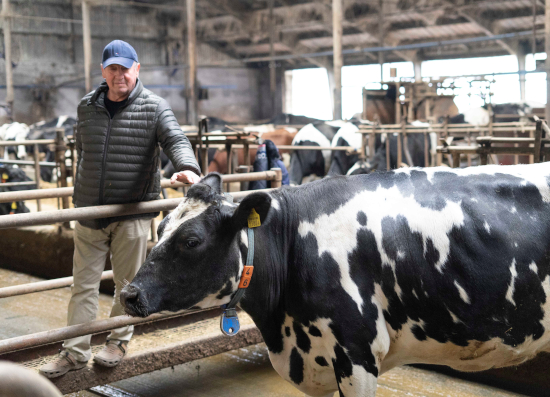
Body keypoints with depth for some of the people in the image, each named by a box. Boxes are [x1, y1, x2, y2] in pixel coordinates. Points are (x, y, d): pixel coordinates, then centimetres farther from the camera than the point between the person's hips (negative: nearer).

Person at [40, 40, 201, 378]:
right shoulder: (87, 107, 9)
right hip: (89, 212, 4)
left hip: (133, 212, -4)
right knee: (84, 284, 9)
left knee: (127, 283, 9)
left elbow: (176, 139, -18)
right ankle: (75, 352, 17)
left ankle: (119, 342, 27)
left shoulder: (154, 107, -5)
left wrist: (187, 167, -39)